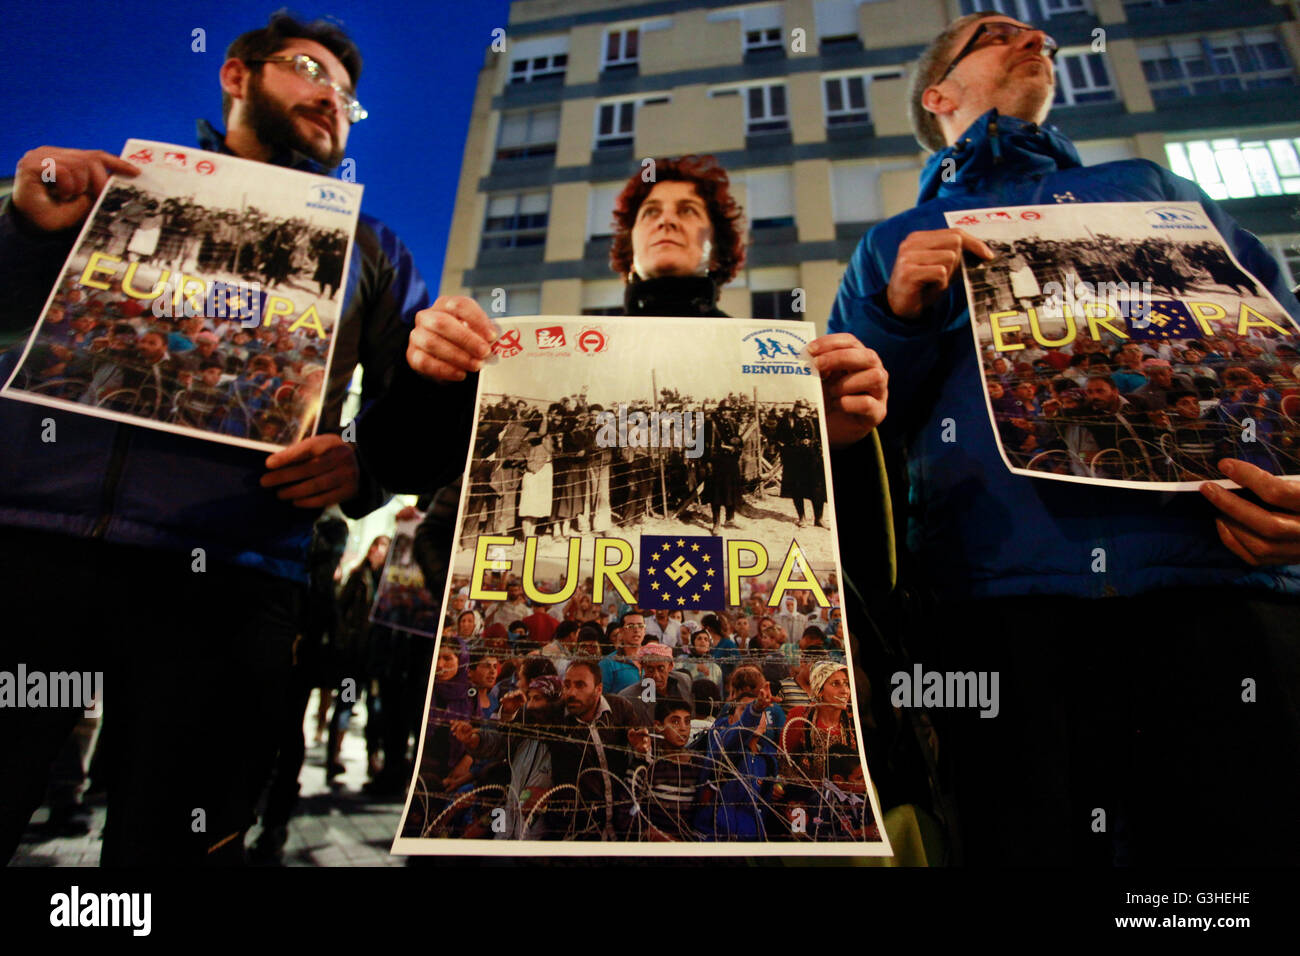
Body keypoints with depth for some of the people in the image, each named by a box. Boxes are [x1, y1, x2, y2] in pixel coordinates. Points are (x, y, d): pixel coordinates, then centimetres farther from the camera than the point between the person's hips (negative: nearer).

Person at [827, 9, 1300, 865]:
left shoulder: (1148, 188, 27)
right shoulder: (893, 245, 22)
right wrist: (898, 316, -5)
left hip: (1217, 580, 2)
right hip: (998, 595, -1)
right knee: (1031, 835, -3)